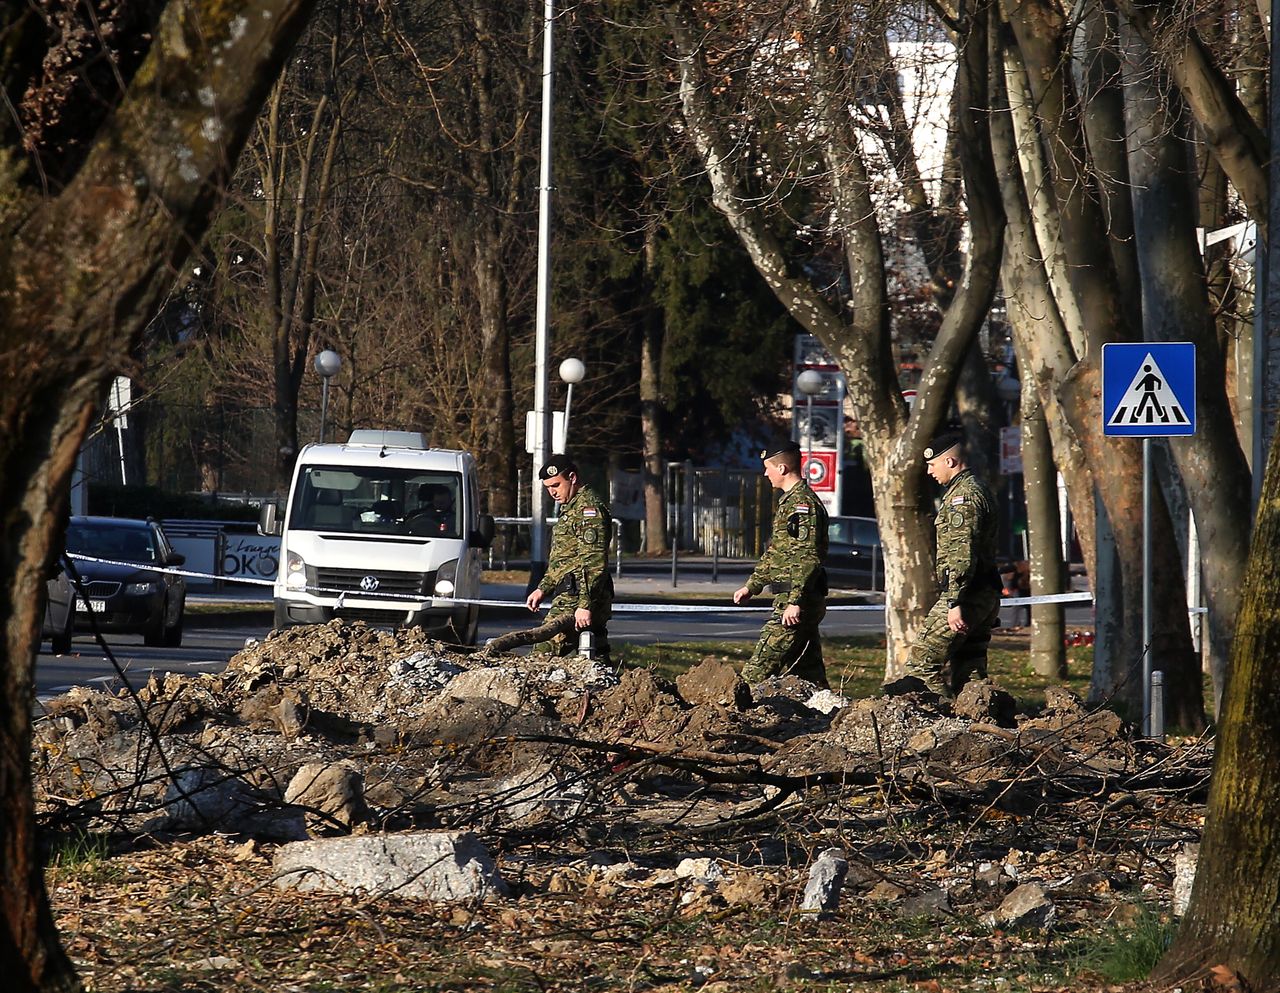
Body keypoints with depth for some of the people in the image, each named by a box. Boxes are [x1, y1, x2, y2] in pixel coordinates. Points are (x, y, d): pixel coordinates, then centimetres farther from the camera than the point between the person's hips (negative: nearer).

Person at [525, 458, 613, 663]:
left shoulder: (588, 508, -11)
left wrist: (585, 604, -24)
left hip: (576, 599, -11)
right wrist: (543, 589, 22)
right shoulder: (571, 508, 23)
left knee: (544, 654, -17)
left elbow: (594, 562, -19)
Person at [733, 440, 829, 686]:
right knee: (809, 670, 10)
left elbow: (808, 558, -22)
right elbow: (774, 554, 29)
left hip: (795, 603, -10)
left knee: (760, 668, -12)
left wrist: (795, 601, -26)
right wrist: (752, 586, 29)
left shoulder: (801, 503, -14)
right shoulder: (790, 501, 19)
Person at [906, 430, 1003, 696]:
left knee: (922, 663, -10)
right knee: (969, 673, 10)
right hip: (986, 594, 10)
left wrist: (955, 603, -26)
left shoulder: (963, 496, -13)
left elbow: (962, 554, -22)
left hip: (965, 594, -10)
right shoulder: (977, 489, 21)